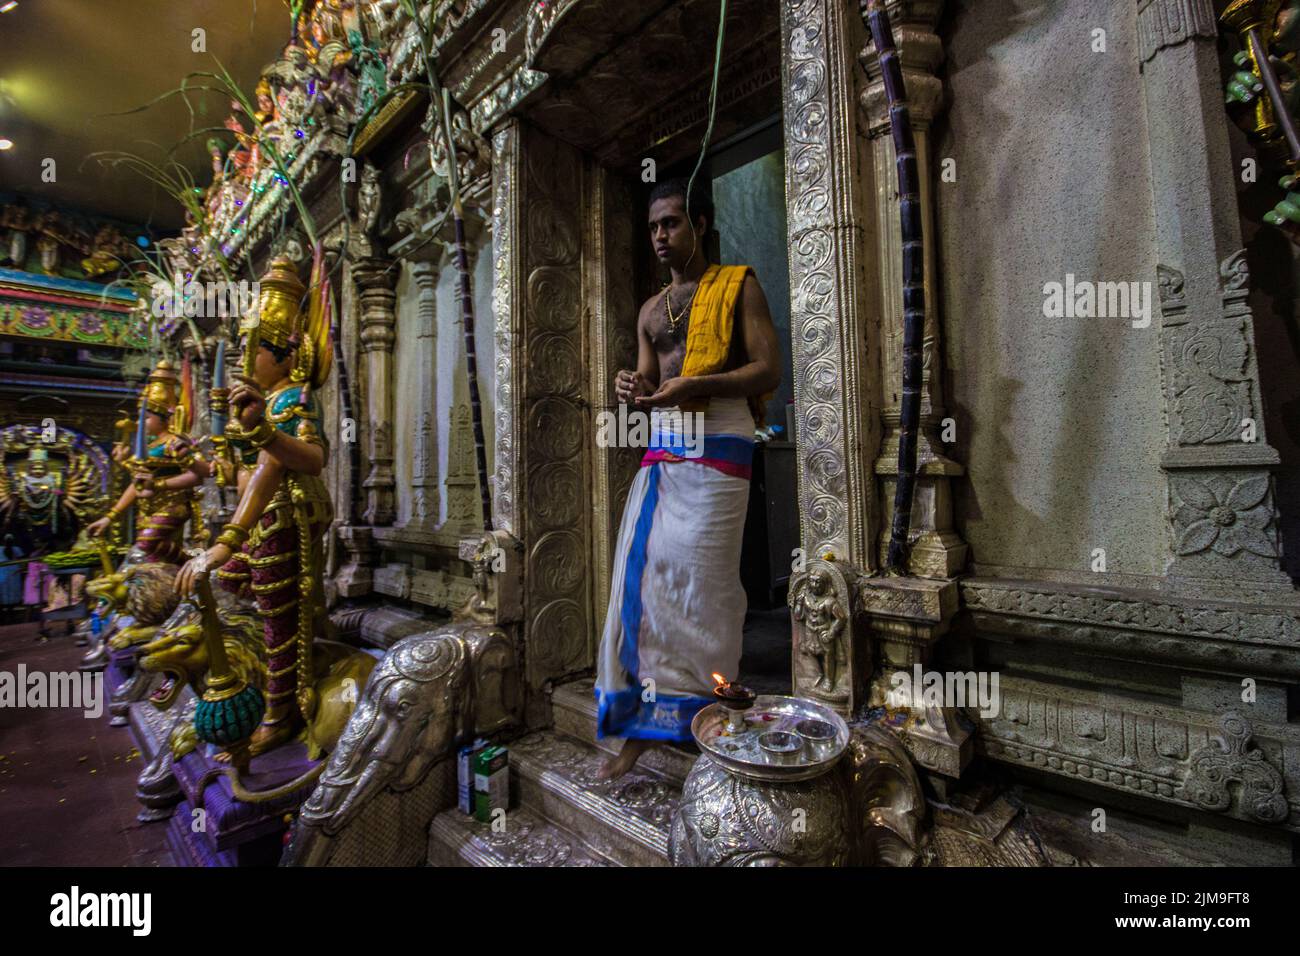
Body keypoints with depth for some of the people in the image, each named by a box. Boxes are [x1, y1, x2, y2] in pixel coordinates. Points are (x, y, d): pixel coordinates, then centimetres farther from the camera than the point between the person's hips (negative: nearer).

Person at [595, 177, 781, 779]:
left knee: (700, 583, -4)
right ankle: (645, 718, 12)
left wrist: (692, 385, -16)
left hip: (716, 449, -5)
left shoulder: (737, 285, 7)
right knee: (643, 577, 0)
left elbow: (769, 369, -4)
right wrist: (633, 390, -2)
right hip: (660, 452, 5)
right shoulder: (650, 311, 23)